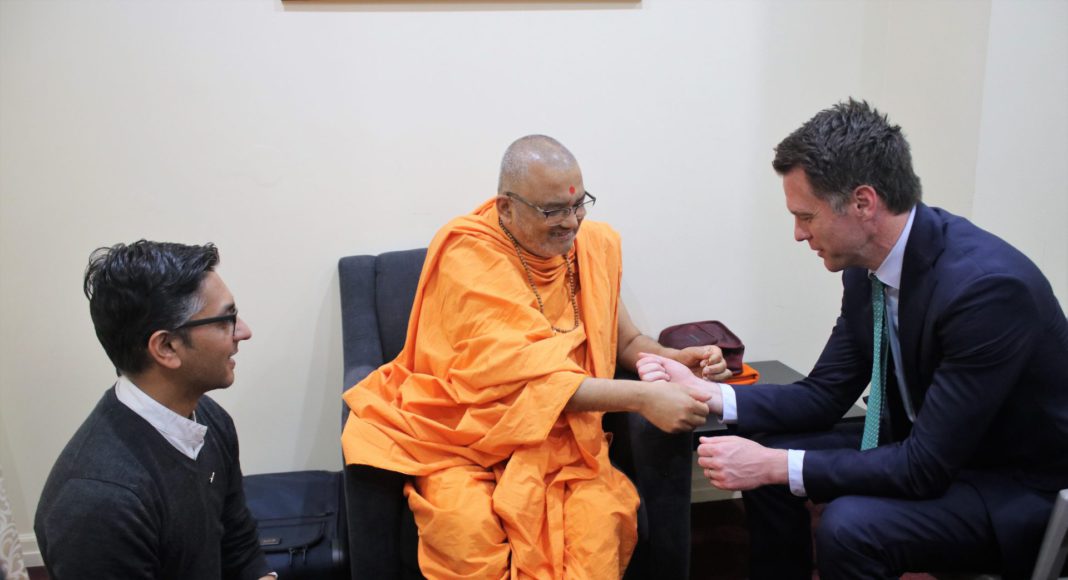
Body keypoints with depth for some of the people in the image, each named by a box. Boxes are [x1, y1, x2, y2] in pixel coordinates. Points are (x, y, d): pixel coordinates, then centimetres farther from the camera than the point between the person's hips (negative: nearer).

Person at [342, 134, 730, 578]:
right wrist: (641, 398, -30)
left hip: (562, 436, 4)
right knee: (468, 525, -33)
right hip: (462, 435, -3)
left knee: (602, 517, -26)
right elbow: (523, 374, -25)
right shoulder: (467, 254, -17)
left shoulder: (595, 246, 0)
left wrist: (674, 359, -10)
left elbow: (624, 341, 13)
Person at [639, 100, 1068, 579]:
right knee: (766, 453, 0)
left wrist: (775, 466, -28)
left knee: (849, 525, -29)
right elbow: (823, 396, 2)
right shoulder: (866, 267, -7)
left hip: (1018, 485, -7)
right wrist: (703, 394, -10)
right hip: (925, 448, 8)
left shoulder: (988, 285, -31)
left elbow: (926, 467, -29)